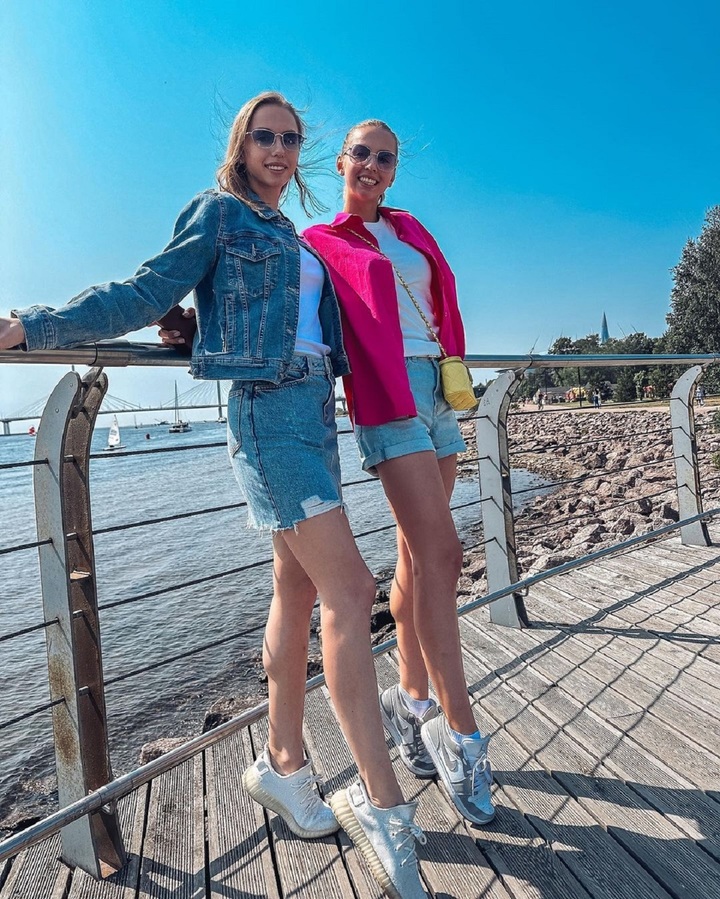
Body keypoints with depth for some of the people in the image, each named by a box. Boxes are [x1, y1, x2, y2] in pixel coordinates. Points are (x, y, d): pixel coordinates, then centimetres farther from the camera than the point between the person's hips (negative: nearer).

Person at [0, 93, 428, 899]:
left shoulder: (290, 237, 27)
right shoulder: (217, 212, 6)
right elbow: (146, 295, -1)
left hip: (314, 408, 8)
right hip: (268, 409, -8)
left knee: (298, 590, 8)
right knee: (349, 592, -13)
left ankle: (282, 762, 24)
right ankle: (380, 802, 3)